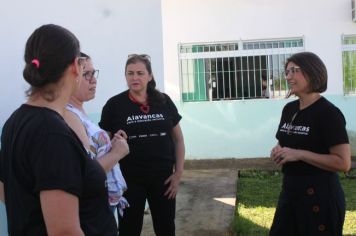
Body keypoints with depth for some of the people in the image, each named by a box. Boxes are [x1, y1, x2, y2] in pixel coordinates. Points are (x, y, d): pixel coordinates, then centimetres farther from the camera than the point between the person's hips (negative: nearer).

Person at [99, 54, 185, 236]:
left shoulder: (164, 102, 0)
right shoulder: (114, 104, -7)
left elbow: (178, 139, 7)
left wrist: (178, 173, 1)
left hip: (163, 178, 3)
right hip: (130, 180, -2)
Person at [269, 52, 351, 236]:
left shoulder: (328, 113, -16)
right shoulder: (289, 109, 7)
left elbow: (343, 163, -20)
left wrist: (300, 154, -23)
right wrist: (279, 152, -1)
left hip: (319, 194, -7)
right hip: (290, 190, 8)